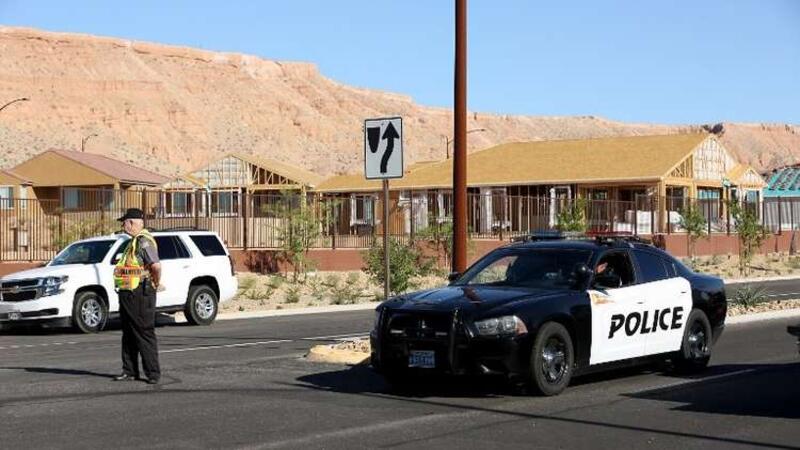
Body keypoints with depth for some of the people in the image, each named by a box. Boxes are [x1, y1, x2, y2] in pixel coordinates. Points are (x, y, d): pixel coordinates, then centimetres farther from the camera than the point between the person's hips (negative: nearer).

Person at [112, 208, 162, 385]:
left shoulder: (144, 241, -17)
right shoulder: (134, 241, 17)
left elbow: (156, 266, -28)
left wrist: (155, 283, -14)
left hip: (140, 295, -11)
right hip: (128, 294, 11)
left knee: (144, 334, -6)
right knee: (128, 335, 14)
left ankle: (153, 373, -1)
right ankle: (130, 371, 21)